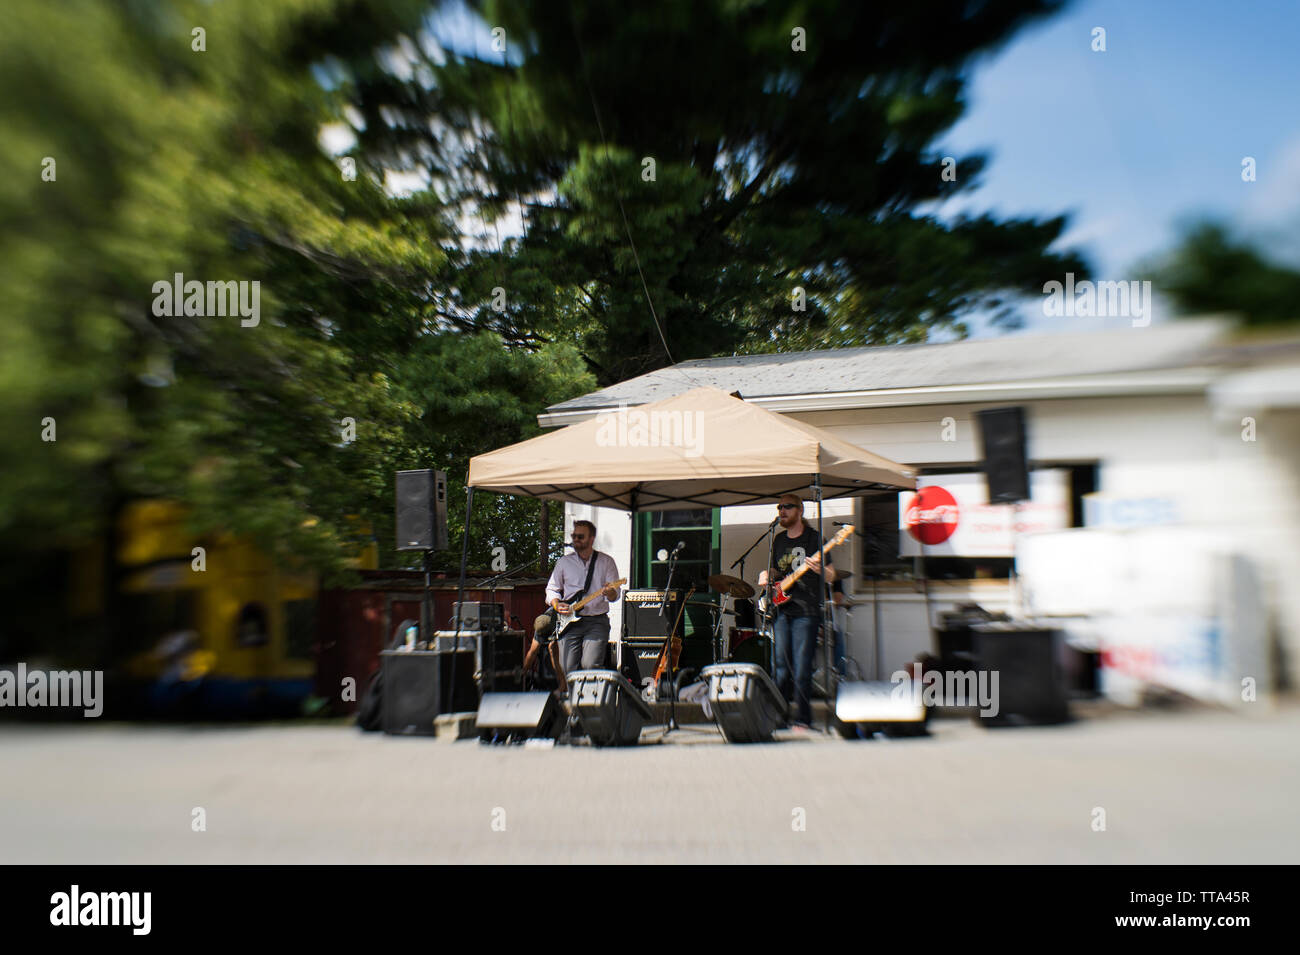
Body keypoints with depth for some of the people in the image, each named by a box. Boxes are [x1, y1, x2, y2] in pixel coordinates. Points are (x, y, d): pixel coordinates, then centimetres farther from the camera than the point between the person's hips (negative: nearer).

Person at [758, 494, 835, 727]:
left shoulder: (813, 538, 0)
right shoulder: (778, 540, 17)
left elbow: (831, 577, -2)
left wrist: (819, 569, -23)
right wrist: (765, 575, 6)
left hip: (805, 612, -5)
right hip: (781, 611, 5)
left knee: (801, 671, -6)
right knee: (780, 667, 6)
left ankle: (802, 720, 4)